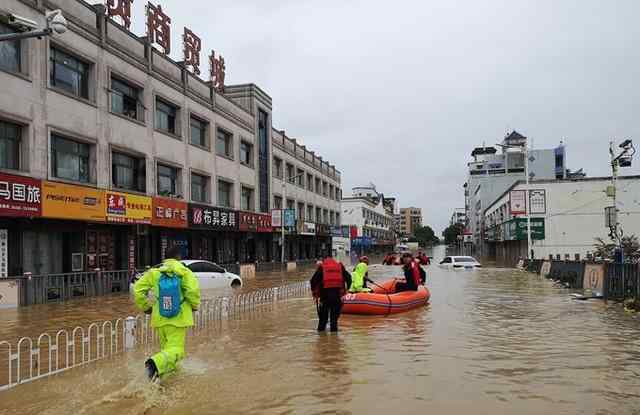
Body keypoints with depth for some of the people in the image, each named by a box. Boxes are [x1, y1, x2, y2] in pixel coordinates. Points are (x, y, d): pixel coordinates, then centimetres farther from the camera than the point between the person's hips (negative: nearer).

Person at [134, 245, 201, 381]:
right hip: (178, 318, -4)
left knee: (166, 347, 24)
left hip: (160, 318, 4)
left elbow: (137, 290, 0)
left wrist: (145, 307, 12)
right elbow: (193, 290, -22)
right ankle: (156, 363, -30)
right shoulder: (184, 272, -8)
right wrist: (194, 305, -3)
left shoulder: (154, 272, 2)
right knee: (175, 349, -5)